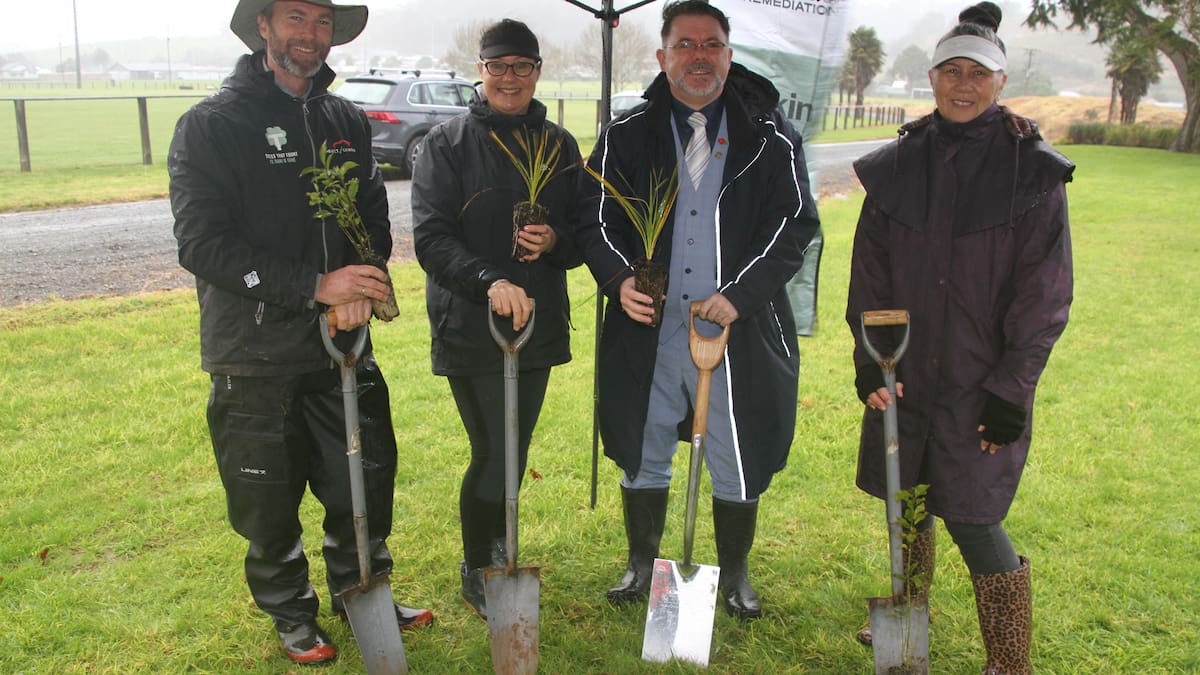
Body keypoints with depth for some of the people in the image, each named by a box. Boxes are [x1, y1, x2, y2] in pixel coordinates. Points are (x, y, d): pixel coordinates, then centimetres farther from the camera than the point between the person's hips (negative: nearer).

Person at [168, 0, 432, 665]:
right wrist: (316, 285, -24)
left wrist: (360, 290, -11)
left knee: (367, 475, 15)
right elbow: (202, 243, -17)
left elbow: (374, 221, 10)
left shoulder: (348, 123, 8)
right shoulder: (211, 125, -9)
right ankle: (291, 615, 34)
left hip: (342, 341, 5)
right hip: (255, 357, -4)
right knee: (268, 498, 10)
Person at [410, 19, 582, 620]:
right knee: (493, 452, -2)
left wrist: (555, 241, -13)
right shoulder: (448, 142, -4)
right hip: (470, 326, -4)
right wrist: (491, 281, -30)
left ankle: (497, 545, 38)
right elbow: (430, 237, -14)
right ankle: (475, 571, 21)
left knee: (515, 449, 13)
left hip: (538, 322, 4)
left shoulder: (559, 145, 8)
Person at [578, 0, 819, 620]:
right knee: (643, 456, 15)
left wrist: (740, 294, -16)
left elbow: (794, 222, -3)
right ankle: (642, 563, 38)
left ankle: (734, 574, 34)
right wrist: (619, 278, -18)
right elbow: (596, 219, 1)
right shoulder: (627, 135, 4)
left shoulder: (769, 139, 2)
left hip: (740, 331, -1)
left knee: (738, 463, 10)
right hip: (648, 330, 1)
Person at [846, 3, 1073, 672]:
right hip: (905, 373, 4)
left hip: (981, 383, -4)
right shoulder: (897, 164, 3)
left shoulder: (1033, 170, -6)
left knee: (972, 518, -2)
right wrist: (870, 361, -3)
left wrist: (1011, 390, -10)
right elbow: (869, 272, 5)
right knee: (905, 498, 16)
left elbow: (1045, 295, -6)